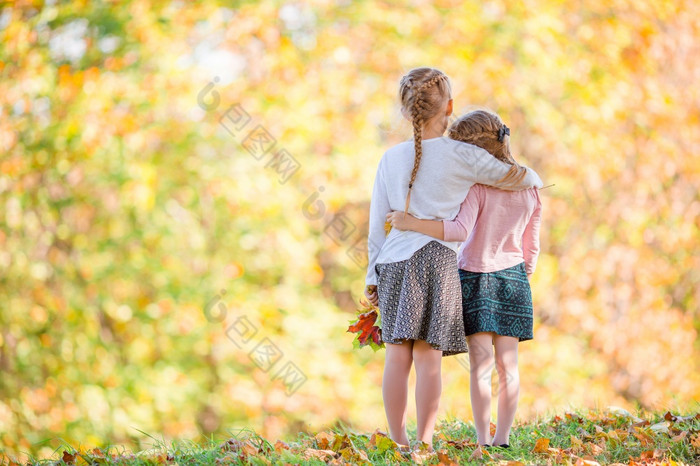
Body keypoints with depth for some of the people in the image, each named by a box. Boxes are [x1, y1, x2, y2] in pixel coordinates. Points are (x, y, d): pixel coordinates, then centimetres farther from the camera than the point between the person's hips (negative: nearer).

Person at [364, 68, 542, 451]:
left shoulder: (391, 158, 8)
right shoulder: (461, 156, -2)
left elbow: (377, 222, 11)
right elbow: (516, 177, 5)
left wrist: (373, 276, 17)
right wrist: (533, 181, 30)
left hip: (395, 259, 3)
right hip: (438, 260, -3)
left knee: (397, 355, 3)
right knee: (429, 358, -3)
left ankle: (399, 443, 5)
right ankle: (424, 444, -2)